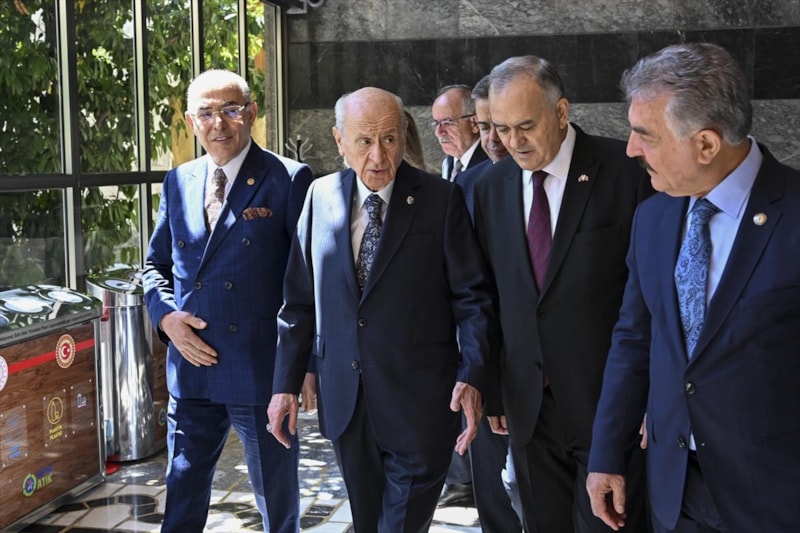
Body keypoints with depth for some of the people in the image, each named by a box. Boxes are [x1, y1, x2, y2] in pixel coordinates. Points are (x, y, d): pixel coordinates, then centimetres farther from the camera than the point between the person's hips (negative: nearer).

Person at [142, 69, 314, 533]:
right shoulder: (178, 182, 9)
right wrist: (167, 317, -2)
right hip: (191, 369, 4)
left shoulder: (289, 180, -7)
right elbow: (156, 264, 17)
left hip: (262, 372, -4)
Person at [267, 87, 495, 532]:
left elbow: (472, 297, -6)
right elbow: (300, 300, 8)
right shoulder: (321, 197, 5)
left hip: (418, 402, -4)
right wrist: (287, 382, 5)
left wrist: (472, 376, -18)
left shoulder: (442, 199, -6)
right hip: (345, 400, 4)